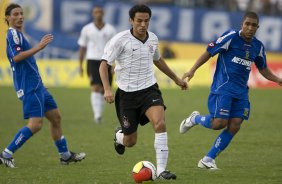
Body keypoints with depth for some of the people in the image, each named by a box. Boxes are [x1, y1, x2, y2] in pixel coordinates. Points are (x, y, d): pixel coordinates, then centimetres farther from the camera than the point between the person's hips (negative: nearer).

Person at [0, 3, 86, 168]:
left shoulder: (17, 34, 18)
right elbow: (16, 57, -26)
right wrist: (39, 47, -28)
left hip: (36, 85, 11)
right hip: (29, 87, -11)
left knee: (55, 116, 15)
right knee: (36, 124, -17)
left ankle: (65, 155, 23)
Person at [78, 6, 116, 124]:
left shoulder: (110, 29, 5)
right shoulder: (87, 29, 6)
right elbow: (82, 47, 11)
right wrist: (80, 65, 6)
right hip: (92, 61, -2)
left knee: (103, 90, 6)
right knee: (95, 88, -17)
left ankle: (98, 115, 21)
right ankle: (97, 115, -26)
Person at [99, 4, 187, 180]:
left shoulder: (153, 38, 3)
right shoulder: (120, 40, -14)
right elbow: (104, 64, -13)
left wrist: (176, 78, 31)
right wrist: (107, 89, -27)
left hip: (149, 89, 3)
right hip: (127, 93, -3)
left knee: (160, 123, -25)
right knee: (130, 142, 5)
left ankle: (161, 170, -22)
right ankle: (119, 135, 45)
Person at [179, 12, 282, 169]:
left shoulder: (258, 46, 10)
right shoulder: (231, 37, -9)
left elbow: (263, 69, 24)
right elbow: (209, 53, -5)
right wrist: (192, 71, -14)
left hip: (241, 91, 6)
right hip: (223, 87, -6)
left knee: (234, 126, -4)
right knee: (219, 123, -17)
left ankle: (208, 160, 5)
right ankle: (195, 119, 16)